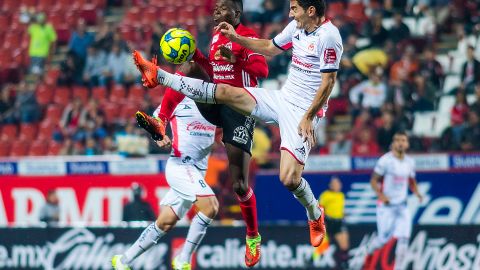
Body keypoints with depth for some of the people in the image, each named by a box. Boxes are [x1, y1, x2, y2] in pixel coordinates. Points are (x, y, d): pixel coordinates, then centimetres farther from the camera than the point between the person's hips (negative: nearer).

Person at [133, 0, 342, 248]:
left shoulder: (328, 36, -19)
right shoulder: (297, 27, 7)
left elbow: (328, 82, -20)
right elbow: (270, 48, 25)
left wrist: (308, 117, -21)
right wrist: (236, 38, 19)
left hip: (303, 112, -7)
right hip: (281, 98, 7)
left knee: (289, 179, -15)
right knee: (224, 92, 0)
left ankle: (315, 216, 14)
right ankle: (158, 76, 6)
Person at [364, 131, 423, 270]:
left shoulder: (410, 162, 6)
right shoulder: (385, 160, -11)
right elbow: (374, 180, -7)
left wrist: (416, 192, 0)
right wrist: (381, 195, -22)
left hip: (402, 206, 4)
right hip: (386, 205, -4)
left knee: (404, 238, -7)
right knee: (384, 238, -1)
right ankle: (370, 251, 31)